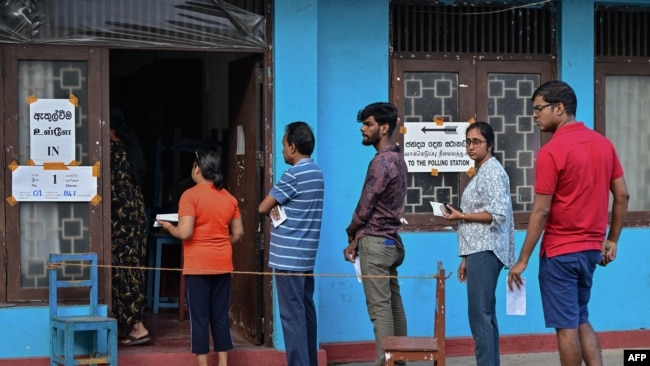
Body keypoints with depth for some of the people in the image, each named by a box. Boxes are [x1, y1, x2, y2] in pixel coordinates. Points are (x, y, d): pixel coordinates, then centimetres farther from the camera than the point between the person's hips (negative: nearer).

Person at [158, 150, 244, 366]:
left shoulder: (191, 195, -10)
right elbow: (238, 233, 9)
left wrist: (169, 227, 2)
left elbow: (185, 233, -17)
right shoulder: (229, 197, 7)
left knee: (199, 317, 0)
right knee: (220, 316, 10)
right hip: (222, 265, 5)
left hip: (198, 265, -5)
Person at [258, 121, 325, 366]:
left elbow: (263, 208, -11)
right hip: (306, 256, 9)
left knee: (292, 315, -7)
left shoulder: (294, 175, -15)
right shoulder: (316, 173, 13)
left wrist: (274, 208, 10)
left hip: (288, 257, -9)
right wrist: (278, 208, 1)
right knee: (306, 312, 11)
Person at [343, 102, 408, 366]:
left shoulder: (381, 161, -16)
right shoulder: (396, 159, 14)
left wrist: (351, 235, 4)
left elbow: (365, 206, -13)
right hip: (390, 240, 10)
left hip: (375, 241, -10)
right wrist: (357, 239, 12)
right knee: (394, 305, 10)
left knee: (379, 307, -8)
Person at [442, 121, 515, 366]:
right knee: (485, 314, 10)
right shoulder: (480, 173, 20)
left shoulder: (492, 172, -10)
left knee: (480, 315, -12)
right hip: (479, 251, 11)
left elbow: (497, 214, -21)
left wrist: (461, 216, -12)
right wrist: (466, 259, 18)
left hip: (486, 251, -10)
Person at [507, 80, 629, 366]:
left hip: (560, 251, -7)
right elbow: (622, 196, 9)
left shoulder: (551, 151, -15)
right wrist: (612, 240, 17)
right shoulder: (603, 143, 6)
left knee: (566, 326, 1)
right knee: (581, 320, 18)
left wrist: (522, 260, -11)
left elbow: (541, 212, -16)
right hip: (591, 248, 7)